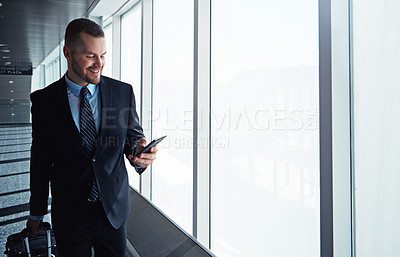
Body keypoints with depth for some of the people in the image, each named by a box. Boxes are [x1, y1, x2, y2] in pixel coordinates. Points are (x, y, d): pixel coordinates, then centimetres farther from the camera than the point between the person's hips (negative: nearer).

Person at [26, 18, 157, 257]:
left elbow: (133, 135, 0)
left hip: (114, 208, 1)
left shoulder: (123, 92, -5)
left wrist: (139, 151, -24)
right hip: (69, 214, 0)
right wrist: (37, 212, 7)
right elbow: (40, 159, -1)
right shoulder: (44, 100, -6)